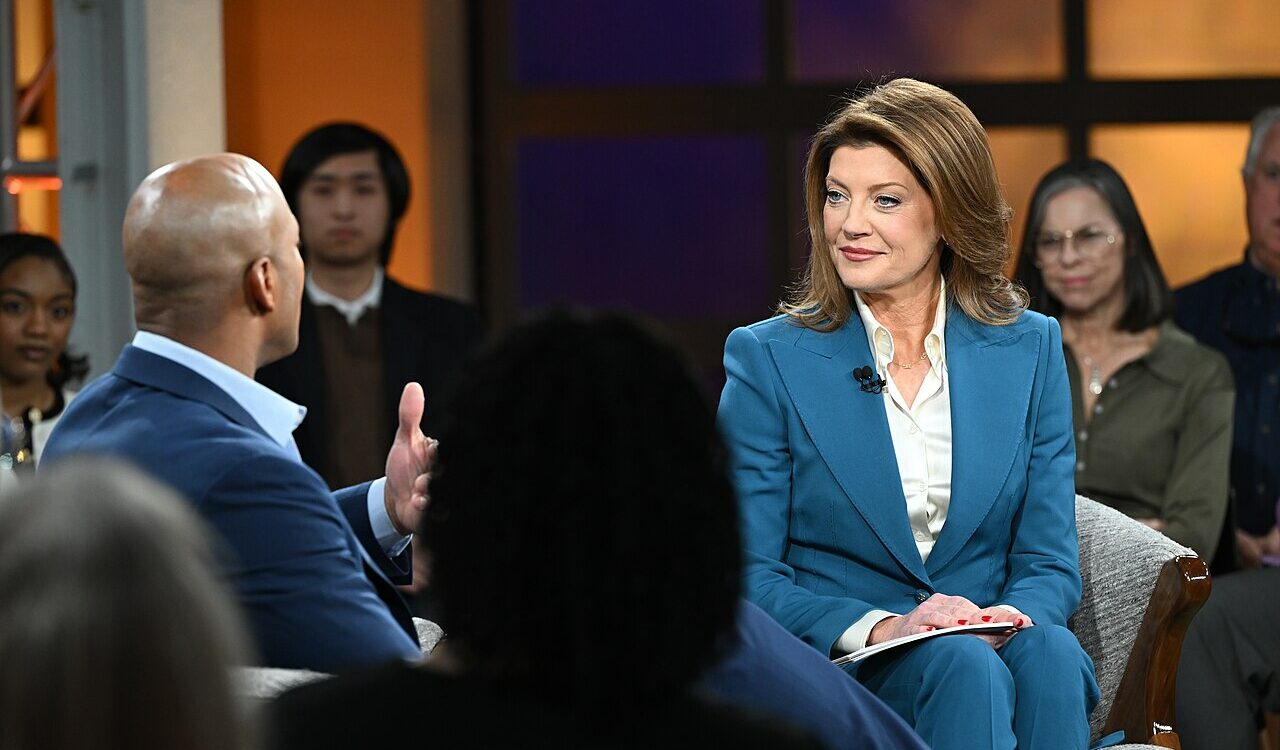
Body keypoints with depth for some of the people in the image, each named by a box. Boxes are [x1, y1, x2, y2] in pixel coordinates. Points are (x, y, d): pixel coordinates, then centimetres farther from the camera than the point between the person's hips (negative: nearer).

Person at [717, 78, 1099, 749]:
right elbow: (747, 579, -1)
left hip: (987, 648, 3)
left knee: (1047, 652, -33)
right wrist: (879, 629, -18)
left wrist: (1008, 617, -15)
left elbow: (1049, 564, 10)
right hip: (833, 669, -3)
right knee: (961, 668, -35)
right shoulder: (768, 359, 3)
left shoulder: (1030, 350, 11)